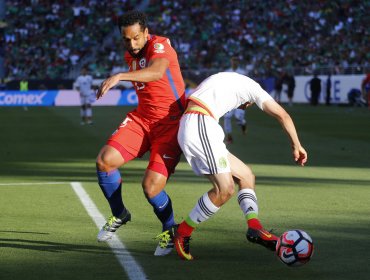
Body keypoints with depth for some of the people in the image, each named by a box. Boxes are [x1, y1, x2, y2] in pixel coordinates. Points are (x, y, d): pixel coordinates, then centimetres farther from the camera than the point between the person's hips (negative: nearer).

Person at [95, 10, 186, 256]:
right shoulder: (130, 55, 9)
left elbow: (157, 71, -40)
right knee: (105, 160, -14)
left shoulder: (160, 45, -17)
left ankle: (170, 230, 14)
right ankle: (119, 215, 12)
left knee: (151, 186, -17)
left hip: (170, 122, -7)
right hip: (142, 118, 7)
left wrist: (120, 77, -52)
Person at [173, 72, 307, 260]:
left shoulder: (225, 81, 33)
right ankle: (183, 232, -3)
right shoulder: (249, 85, 12)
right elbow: (282, 115, 9)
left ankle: (254, 227, -6)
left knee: (245, 176, 10)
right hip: (199, 126, -9)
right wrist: (296, 145, 18)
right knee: (225, 189, -14)